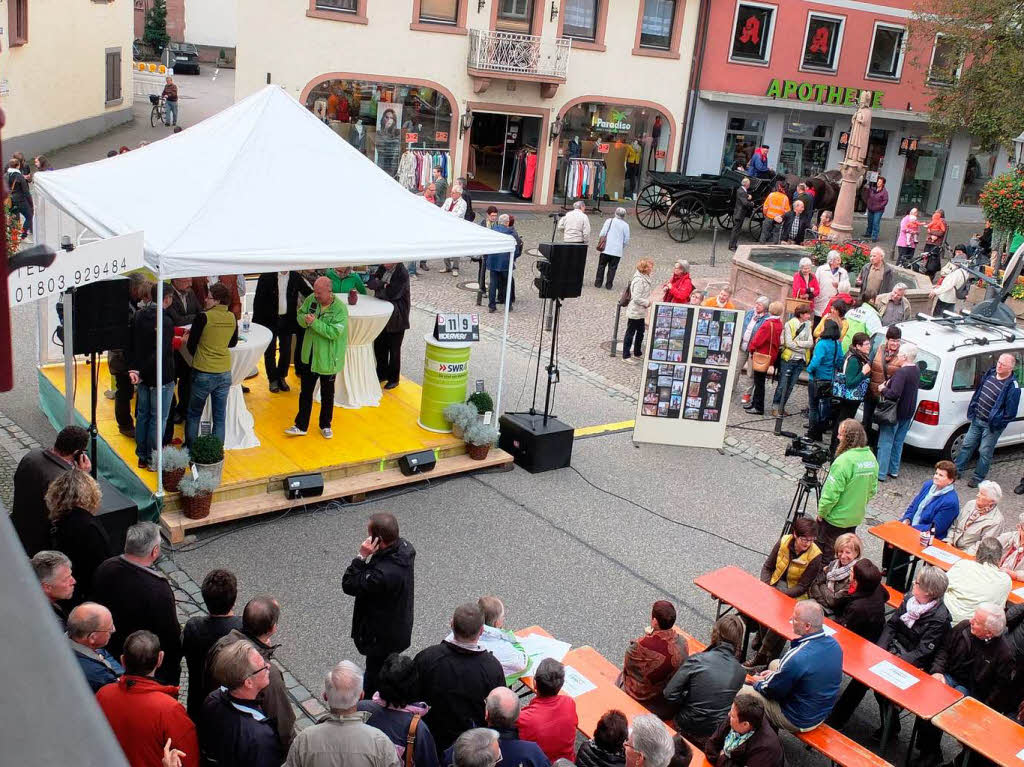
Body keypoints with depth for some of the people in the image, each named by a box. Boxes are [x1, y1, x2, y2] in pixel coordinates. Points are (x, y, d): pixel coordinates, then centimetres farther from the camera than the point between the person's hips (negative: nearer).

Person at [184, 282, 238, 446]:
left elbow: (191, 346, -6)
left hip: (203, 373, -4)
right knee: (219, 417, 10)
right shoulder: (232, 318, 0)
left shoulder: (203, 317, -13)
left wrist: (188, 338, 14)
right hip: (224, 373, 4)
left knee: (194, 414, 14)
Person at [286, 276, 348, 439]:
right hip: (309, 355, 5)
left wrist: (315, 322, -29)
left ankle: (325, 425, 30)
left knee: (327, 393, 13)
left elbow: (334, 332, -26)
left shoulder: (340, 309, -20)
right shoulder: (311, 299, -5)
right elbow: (299, 314, 7)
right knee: (305, 391, 12)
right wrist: (305, 319, -16)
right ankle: (301, 426, 22)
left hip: (328, 358, -5)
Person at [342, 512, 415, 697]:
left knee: (375, 676, 15)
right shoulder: (404, 547, -14)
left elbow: (349, 585, -28)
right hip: (400, 624, 9)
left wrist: (362, 557, -32)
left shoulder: (383, 574, -43)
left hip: (382, 636, -9)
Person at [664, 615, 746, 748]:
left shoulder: (697, 660, -17)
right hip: (719, 736, 2)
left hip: (686, 730, -2)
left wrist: (688, 701, 4)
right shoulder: (741, 672, -8)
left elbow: (670, 694, -16)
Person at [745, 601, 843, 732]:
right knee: (775, 664, 23)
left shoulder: (796, 658, -35)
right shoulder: (834, 644, -11)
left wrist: (758, 682, 4)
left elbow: (771, 691, -19)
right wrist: (775, 673, 10)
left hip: (800, 722, -8)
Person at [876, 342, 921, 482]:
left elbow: (894, 394, -31)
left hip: (895, 413, -9)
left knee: (885, 443, 0)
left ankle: (881, 473, 3)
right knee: (898, 443, 19)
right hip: (908, 413, 9)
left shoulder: (901, 372, -24)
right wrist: (889, 383, 10)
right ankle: (894, 470, 27)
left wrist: (883, 389, -11)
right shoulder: (917, 370, 6)